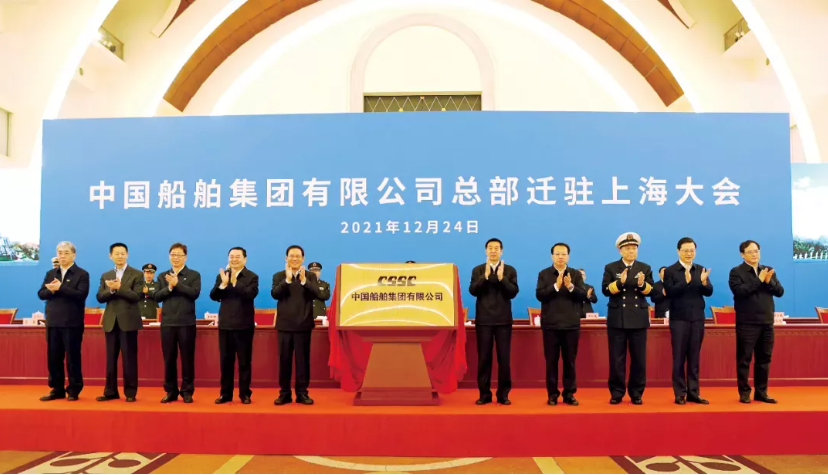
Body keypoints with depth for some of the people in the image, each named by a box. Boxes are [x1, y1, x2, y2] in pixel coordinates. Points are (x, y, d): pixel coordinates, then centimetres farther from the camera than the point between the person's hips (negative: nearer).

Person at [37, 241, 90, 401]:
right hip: (53, 322, 5)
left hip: (72, 323, -5)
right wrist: (51, 290, -15)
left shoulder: (82, 274, -3)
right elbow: (41, 294, 6)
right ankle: (57, 389, 20)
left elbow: (81, 295, -16)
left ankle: (74, 391, 11)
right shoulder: (50, 273, 14)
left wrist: (60, 288, -19)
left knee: (73, 358, 2)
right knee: (53, 357, 9)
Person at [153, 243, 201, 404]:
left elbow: (195, 293, -13)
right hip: (167, 323, 3)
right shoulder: (163, 276, 12)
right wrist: (169, 287, -13)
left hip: (186, 323, -3)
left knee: (187, 358, 2)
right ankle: (171, 391, 18)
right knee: (169, 358, 8)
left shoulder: (194, 275, 2)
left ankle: (187, 391, 11)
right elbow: (156, 297, 3)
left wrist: (177, 284, -17)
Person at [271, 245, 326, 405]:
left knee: (303, 360, 3)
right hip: (285, 324, 1)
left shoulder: (311, 276, 4)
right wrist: (287, 279, -23)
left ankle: (302, 393, 11)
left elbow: (316, 295, -12)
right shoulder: (278, 276, 5)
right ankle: (284, 393, 15)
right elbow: (274, 294, -12)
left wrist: (304, 280, -24)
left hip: (303, 324, 0)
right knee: (284, 360, 6)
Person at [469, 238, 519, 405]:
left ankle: (503, 394, 11)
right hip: (484, 320, 0)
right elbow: (473, 291, -7)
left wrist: (502, 278, -19)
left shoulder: (510, 270, 5)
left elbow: (513, 292, -6)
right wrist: (486, 275, -18)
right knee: (484, 358, 3)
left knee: (504, 358, 1)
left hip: (503, 320, 0)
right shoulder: (478, 270, 6)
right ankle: (484, 394, 11)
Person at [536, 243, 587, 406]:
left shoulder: (576, 274, 6)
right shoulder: (544, 274, 3)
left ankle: (569, 394, 16)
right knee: (551, 360, 4)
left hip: (571, 324, 1)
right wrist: (556, 286, -21)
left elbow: (584, 296, -4)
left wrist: (571, 287, -21)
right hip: (550, 324, -1)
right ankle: (552, 394, 13)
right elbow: (539, 295, -9)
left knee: (570, 360, 7)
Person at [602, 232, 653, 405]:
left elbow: (650, 291, -2)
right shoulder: (610, 268, 2)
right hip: (617, 319, -1)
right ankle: (617, 392, 12)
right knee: (616, 358, 3)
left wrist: (642, 284, -23)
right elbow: (606, 290, -8)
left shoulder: (645, 268, 7)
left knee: (639, 358, 6)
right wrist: (620, 282, -24)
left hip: (639, 319, 2)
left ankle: (636, 393, 16)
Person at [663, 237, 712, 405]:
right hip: (679, 319, -3)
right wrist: (685, 281, -28)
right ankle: (680, 394, 10)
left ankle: (693, 393, 16)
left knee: (694, 358, 9)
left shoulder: (701, 270, 8)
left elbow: (709, 292, -2)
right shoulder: (670, 271, -3)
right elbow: (670, 292, -15)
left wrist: (704, 282, -22)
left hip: (697, 319, 4)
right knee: (679, 358, 3)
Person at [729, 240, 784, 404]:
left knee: (764, 358, 10)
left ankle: (761, 392, 19)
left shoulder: (769, 270, 13)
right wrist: (758, 280, -17)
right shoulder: (736, 272, -3)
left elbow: (780, 292, 4)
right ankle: (744, 392, 9)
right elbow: (739, 291, -18)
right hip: (747, 323, -5)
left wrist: (768, 281, -13)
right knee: (744, 358, 0)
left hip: (767, 322, 5)